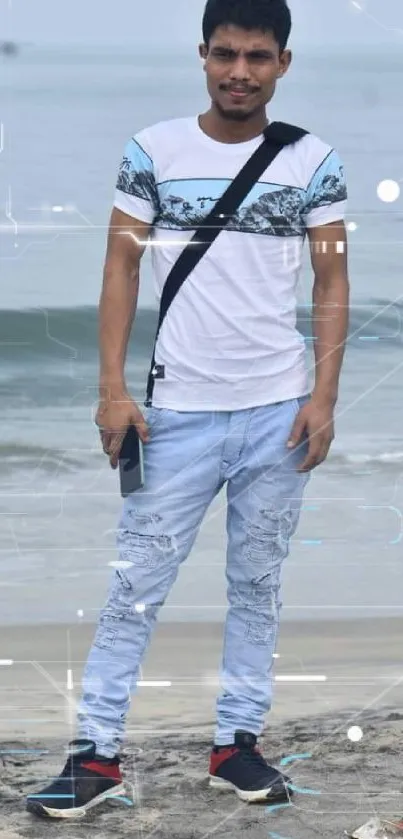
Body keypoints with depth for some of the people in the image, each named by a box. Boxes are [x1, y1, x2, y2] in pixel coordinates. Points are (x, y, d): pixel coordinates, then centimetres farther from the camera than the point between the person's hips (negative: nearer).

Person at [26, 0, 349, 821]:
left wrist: (324, 397, -4)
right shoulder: (153, 152, -1)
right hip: (180, 412, -1)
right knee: (137, 585, -1)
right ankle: (95, 752, 2)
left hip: (280, 413, 1)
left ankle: (238, 743, 15)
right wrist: (112, 389, -6)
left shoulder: (313, 162, 2)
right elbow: (122, 267, 1)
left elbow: (332, 282, 4)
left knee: (257, 584, 7)